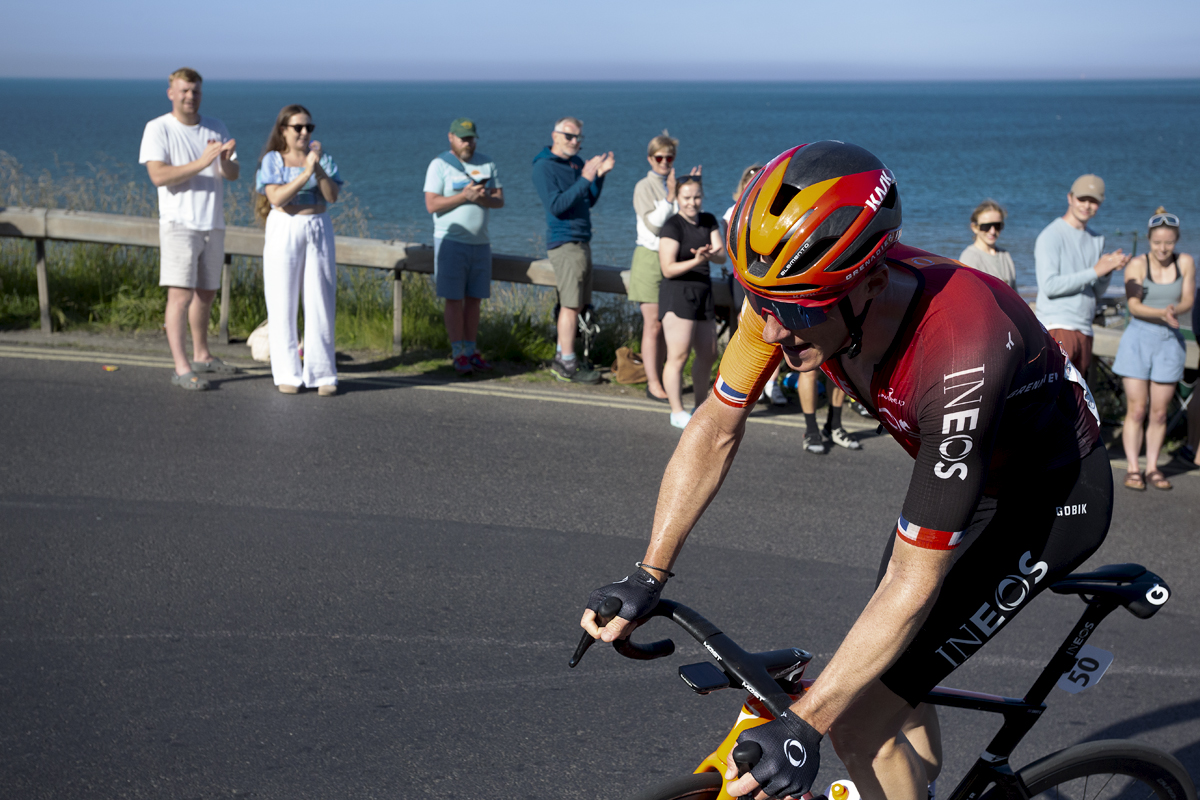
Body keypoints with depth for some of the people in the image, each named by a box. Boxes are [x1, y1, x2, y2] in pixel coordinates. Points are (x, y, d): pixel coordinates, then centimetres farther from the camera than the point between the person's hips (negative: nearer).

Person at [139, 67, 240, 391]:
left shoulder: (216, 128, 10)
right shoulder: (158, 129, -5)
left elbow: (233, 174, 4)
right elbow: (158, 175, -17)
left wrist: (225, 162, -20)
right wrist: (201, 163, -25)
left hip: (213, 224, 6)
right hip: (179, 223, -6)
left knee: (206, 293, 17)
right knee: (180, 294, -13)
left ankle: (201, 356, 32)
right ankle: (181, 369, -16)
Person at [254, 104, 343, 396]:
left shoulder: (321, 157, 7)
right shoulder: (272, 160, 0)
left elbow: (333, 196, -4)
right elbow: (277, 198, -14)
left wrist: (319, 169, -16)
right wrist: (306, 173, -19)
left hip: (319, 231, 2)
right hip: (284, 231, -2)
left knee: (320, 303, 0)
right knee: (282, 304, 0)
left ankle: (322, 374, 4)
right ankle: (287, 374, 7)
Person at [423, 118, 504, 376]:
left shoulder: (487, 163, 10)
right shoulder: (439, 165, -4)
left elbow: (499, 200, 6)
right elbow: (432, 204, -12)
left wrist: (483, 198, -16)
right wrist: (464, 195, -20)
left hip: (480, 241, 5)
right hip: (451, 241, -5)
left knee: (474, 298, 6)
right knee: (454, 299, -5)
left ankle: (471, 350, 12)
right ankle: (458, 354, -2)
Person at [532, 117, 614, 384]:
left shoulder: (577, 163, 14)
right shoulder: (544, 167, -11)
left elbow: (589, 201, 16)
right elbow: (556, 206, -21)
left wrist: (600, 174, 2)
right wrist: (585, 179, -25)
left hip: (581, 241, 9)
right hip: (564, 241, -9)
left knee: (577, 303, 12)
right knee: (570, 304, -9)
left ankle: (562, 358, 20)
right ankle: (568, 365, -6)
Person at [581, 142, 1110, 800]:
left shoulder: (959, 355, -41)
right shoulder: (792, 290, -23)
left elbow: (913, 581, -35)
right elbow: (716, 429, -8)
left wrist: (803, 726, -36)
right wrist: (646, 579, -12)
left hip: (1050, 496, -7)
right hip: (957, 469, 7)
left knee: (859, 719, -14)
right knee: (885, 673, 16)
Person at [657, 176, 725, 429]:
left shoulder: (709, 221, 9)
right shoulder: (672, 227, -12)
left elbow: (722, 256, 0)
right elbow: (668, 269, -16)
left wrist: (709, 254, -23)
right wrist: (696, 261, -29)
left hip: (703, 294, 8)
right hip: (677, 294, -8)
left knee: (708, 354, 15)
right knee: (678, 355, -11)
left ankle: (700, 406, 31)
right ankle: (677, 412, -3)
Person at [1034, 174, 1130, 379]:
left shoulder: (1096, 239, 19)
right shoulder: (1051, 236, -4)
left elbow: (1096, 293, 19)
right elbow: (1049, 285, -16)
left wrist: (1109, 270, -2)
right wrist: (1095, 271, -14)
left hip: (1085, 331, 7)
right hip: (1057, 327, -7)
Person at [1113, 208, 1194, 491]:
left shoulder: (1185, 263, 1)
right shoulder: (1137, 265, -7)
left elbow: (1187, 301, 0)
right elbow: (1133, 306, -13)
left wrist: (1175, 310, -23)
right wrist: (1162, 314, -29)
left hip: (1169, 342, 2)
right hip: (1138, 339, -2)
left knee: (1159, 412, 5)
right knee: (1136, 410, -4)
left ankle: (1152, 469, 13)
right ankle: (1132, 470, 2)